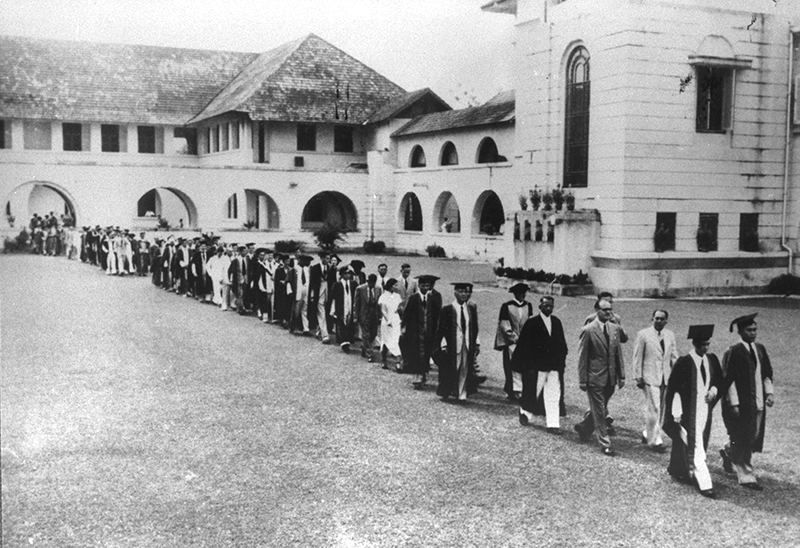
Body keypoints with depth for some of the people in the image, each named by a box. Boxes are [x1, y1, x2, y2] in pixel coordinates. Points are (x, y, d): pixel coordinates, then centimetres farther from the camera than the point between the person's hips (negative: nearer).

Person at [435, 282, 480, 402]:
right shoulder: (447, 309, -6)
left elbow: (475, 328, 10)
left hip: (468, 344, 3)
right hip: (452, 344, -3)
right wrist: (443, 344, -11)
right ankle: (445, 393, 19)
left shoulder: (472, 308, 5)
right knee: (450, 370, 3)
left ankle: (462, 394, 13)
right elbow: (441, 329, -5)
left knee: (465, 370, 6)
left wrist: (477, 343, 7)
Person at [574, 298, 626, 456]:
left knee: (599, 409, 17)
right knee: (599, 412, 1)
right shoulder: (588, 330, -11)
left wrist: (621, 375, 8)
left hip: (610, 378, 6)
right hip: (595, 377, -5)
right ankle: (605, 444, 9)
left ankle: (584, 428, 40)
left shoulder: (615, 328, 6)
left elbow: (618, 353, 11)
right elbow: (582, 357, -9)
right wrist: (582, 380, -10)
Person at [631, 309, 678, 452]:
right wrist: (638, 377, -6)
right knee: (653, 409, -8)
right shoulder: (643, 334, -4)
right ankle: (655, 440, -1)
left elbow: (674, 357, 14)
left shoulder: (670, 335, 10)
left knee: (662, 409, 9)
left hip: (666, 378, 5)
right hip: (650, 377, -5)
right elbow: (637, 357, -3)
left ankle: (647, 434, 25)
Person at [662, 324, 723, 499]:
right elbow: (673, 388, -12)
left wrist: (714, 390, -6)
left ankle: (677, 469, 37)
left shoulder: (712, 360, 2)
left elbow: (719, 380, 16)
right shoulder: (684, 362, -14)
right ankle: (704, 484, -5)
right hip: (689, 411, -6)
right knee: (695, 447, -7)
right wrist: (676, 412, -14)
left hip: (705, 409, 6)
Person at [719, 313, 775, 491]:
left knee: (752, 438, 16)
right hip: (740, 404, -7)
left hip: (757, 402, 7)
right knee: (743, 441, -1)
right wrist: (734, 404, -18)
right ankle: (746, 476, 9)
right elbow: (728, 380, -15)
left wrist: (769, 392, 1)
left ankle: (728, 453, 42)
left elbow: (767, 374, 15)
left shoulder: (760, 349, 8)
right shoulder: (733, 352, -13)